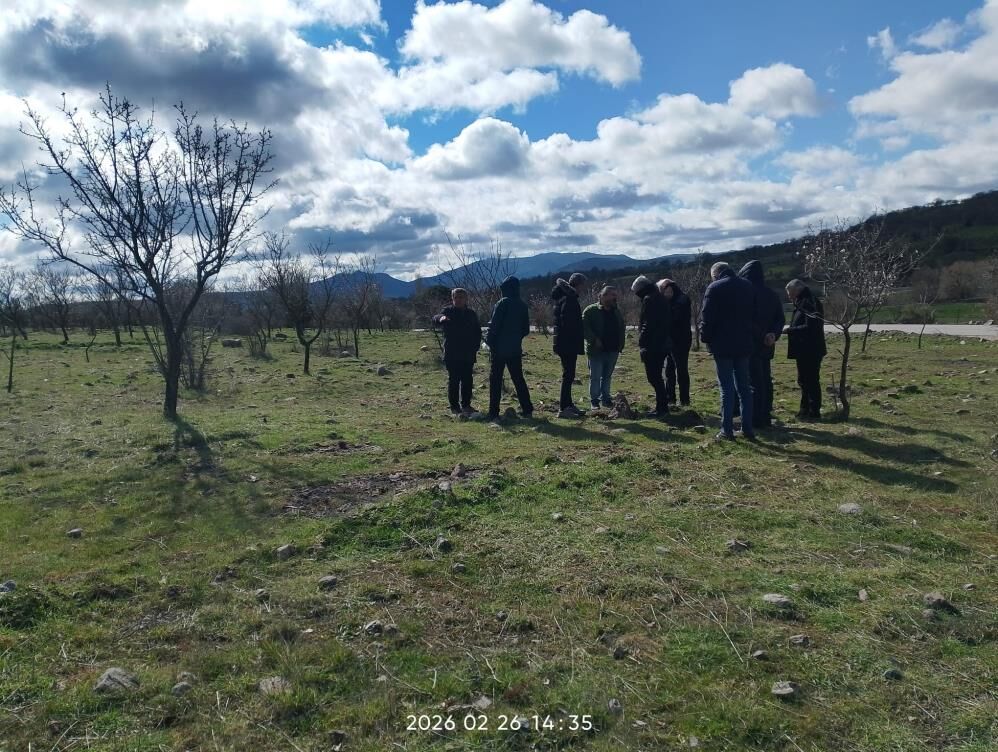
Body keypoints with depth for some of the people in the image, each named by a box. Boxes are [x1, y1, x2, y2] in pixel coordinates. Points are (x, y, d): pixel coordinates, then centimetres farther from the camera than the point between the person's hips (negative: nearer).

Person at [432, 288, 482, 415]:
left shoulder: (471, 314, 11)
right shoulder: (448, 311, -1)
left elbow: (478, 332, 18)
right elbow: (435, 319, -22)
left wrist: (475, 348, 6)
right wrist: (441, 318, -46)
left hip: (468, 354, 4)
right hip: (452, 355, -4)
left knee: (467, 380, 9)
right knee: (453, 380, -2)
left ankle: (466, 405, 18)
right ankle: (454, 406, 5)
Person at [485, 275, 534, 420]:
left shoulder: (503, 303, -11)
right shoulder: (522, 306, 7)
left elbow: (494, 326, -15)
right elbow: (526, 329, 12)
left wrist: (489, 340, -3)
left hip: (499, 349, -6)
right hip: (516, 350, 6)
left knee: (495, 380, 1)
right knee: (518, 378, 14)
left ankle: (494, 412, 0)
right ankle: (527, 409, 14)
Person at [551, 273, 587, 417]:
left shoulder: (565, 297, 17)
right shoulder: (569, 300, -16)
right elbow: (569, 324, -24)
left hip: (565, 345, 10)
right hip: (568, 344, -10)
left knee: (568, 374, 15)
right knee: (568, 375, -7)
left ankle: (568, 405, 23)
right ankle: (564, 408, -5)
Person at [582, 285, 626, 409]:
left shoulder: (617, 312, 14)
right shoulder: (591, 310, -6)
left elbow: (622, 329, 23)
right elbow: (585, 327, -12)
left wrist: (620, 345, 12)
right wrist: (594, 340, -19)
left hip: (612, 351, 5)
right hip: (597, 350, -5)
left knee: (607, 376, 12)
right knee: (595, 376, -2)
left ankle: (605, 399, 20)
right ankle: (594, 400, 7)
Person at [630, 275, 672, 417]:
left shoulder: (649, 300, -12)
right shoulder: (660, 299, 18)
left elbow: (647, 324, -20)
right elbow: (667, 323, 21)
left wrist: (642, 343, -18)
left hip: (652, 346, -10)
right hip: (662, 344, 10)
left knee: (654, 377, -6)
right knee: (657, 377, 16)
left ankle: (662, 407, -4)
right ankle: (662, 406, 21)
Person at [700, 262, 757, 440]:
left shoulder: (714, 288, -9)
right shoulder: (748, 286, 11)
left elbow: (707, 318, -12)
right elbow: (754, 315, 15)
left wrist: (706, 338, -1)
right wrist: (751, 336, 18)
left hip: (722, 345, -5)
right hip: (744, 345, 5)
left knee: (727, 388, -3)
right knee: (744, 387, 11)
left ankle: (727, 430, -2)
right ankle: (747, 428, 12)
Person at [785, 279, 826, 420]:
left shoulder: (810, 304, -16)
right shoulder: (802, 304, 15)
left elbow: (810, 327, -23)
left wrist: (790, 330, -18)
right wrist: (791, 330, 4)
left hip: (811, 351, -11)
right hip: (804, 351, 11)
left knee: (811, 380, -4)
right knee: (803, 380, 17)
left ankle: (814, 412, 2)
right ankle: (805, 410, 26)